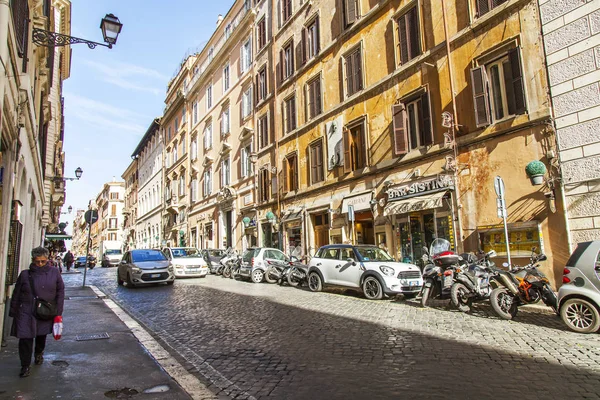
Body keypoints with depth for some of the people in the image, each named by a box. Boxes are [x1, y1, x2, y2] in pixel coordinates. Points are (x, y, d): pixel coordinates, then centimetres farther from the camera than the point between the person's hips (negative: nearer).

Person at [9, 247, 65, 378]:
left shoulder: (54, 272, -5)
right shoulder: (25, 274, -6)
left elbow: (60, 292, 0)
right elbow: (16, 294, 3)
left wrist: (58, 312, -1)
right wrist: (13, 311, 5)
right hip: (26, 313, -1)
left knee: (42, 335, 19)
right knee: (25, 339, -3)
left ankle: (39, 353, 48)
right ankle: (25, 366, 14)